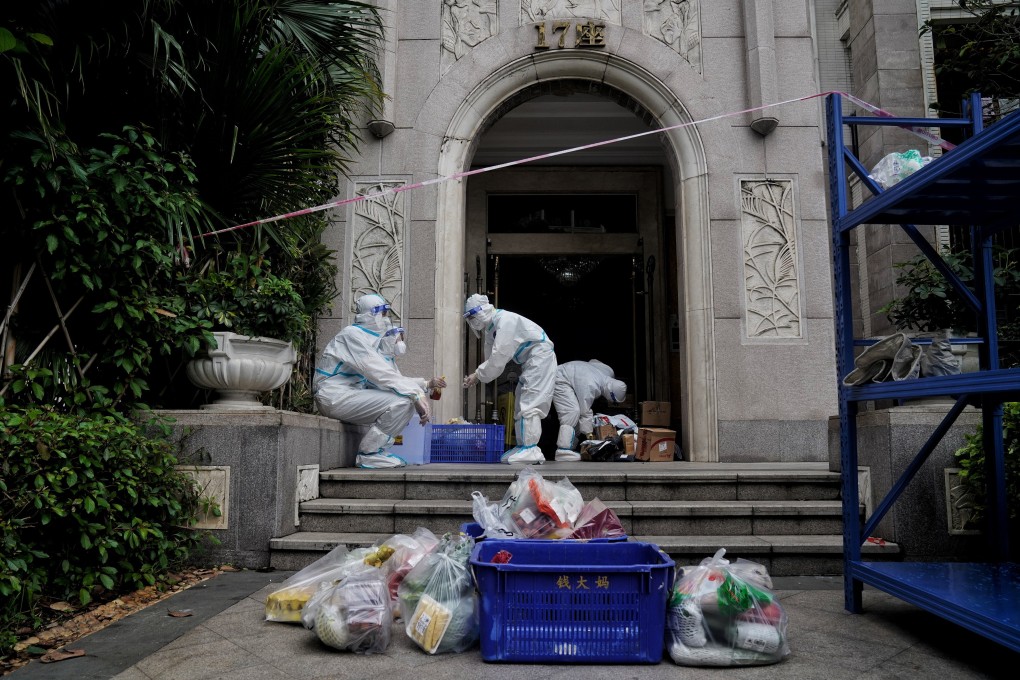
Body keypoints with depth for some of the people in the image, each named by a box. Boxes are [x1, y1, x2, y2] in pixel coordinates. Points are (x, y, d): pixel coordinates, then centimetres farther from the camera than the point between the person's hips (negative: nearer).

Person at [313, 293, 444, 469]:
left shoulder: (371, 339, 17)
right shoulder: (352, 334, -12)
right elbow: (380, 374, -22)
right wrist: (416, 394, -24)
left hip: (350, 394, 10)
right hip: (334, 397, -10)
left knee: (410, 399, 6)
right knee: (401, 401, -23)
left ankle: (378, 449, 5)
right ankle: (369, 454, -12)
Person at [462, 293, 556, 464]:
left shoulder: (505, 320, -21)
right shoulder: (490, 328, 10)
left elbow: (499, 356, -26)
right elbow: (491, 358, 11)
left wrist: (478, 375, -18)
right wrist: (477, 375, -5)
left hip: (540, 357, -11)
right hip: (530, 362, 11)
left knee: (529, 403, -15)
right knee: (522, 403, 11)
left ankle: (529, 449, -15)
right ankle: (524, 446, 15)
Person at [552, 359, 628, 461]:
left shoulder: (609, 372, -10)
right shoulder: (590, 387, -35)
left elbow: (594, 361, 10)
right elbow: (585, 412, -27)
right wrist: (589, 433, -19)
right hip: (560, 379, -10)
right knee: (572, 411, -23)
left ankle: (572, 445, 6)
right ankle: (563, 451, -26)